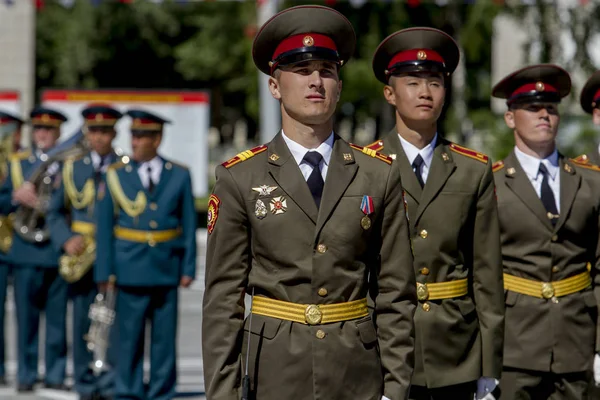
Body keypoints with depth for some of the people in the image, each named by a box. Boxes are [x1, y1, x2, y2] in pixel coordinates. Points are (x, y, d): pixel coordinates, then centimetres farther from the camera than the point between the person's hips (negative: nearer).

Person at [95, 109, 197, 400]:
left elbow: (189, 225, 6)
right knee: (129, 335, 1)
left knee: (165, 335, 4)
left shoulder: (179, 176, 5)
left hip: (167, 267, 1)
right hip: (130, 269, -1)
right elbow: (104, 227, 3)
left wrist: (188, 268, 1)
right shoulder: (115, 175, 4)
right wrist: (104, 272, -2)